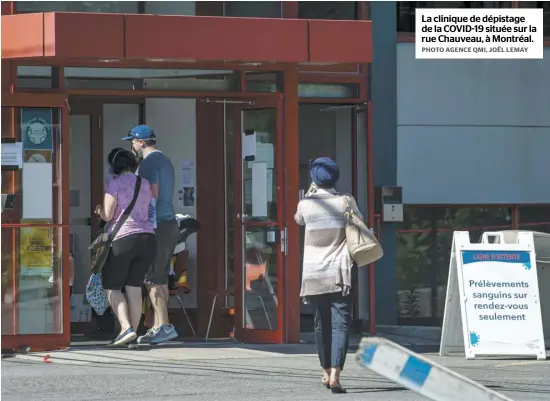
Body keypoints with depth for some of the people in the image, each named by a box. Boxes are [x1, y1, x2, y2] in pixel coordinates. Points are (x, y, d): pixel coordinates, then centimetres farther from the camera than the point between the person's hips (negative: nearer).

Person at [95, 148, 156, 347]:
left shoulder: (115, 184, -5)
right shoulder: (145, 184, 14)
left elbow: (107, 215, -10)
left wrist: (99, 210, 13)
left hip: (123, 239, -6)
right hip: (147, 238, 6)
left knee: (111, 287, 2)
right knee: (134, 287, 9)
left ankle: (126, 328, -15)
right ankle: (133, 332, 4)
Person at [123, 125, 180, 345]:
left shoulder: (149, 162, -10)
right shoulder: (165, 161, 21)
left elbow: (152, 195, -18)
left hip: (157, 226, -10)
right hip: (169, 223, 10)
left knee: (152, 279, -11)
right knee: (160, 278, 10)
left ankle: (164, 326, -17)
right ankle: (158, 326, 11)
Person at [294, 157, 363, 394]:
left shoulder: (306, 204, -1)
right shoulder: (345, 202, -3)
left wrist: (310, 193, 27)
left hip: (314, 275, 2)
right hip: (340, 274, -2)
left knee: (322, 324, 16)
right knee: (340, 324, -7)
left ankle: (327, 373, 27)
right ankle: (335, 375, -21)